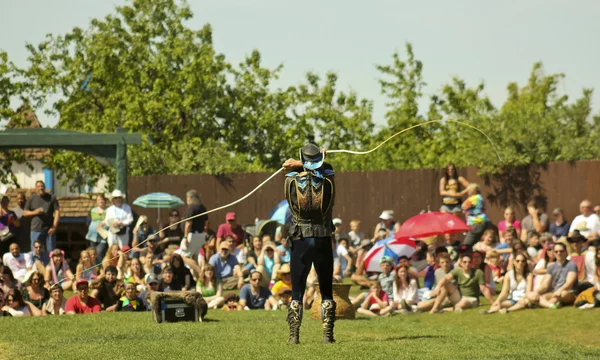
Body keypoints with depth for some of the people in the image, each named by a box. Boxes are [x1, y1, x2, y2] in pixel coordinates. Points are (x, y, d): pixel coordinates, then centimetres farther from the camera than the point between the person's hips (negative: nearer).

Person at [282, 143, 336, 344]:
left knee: (297, 291, 6)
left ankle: (294, 335, 1)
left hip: (300, 240, 0)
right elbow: (326, 168, 17)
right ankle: (328, 335, 4)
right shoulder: (327, 181, -5)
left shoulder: (292, 181, -6)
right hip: (323, 240, 0)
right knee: (326, 290, 8)